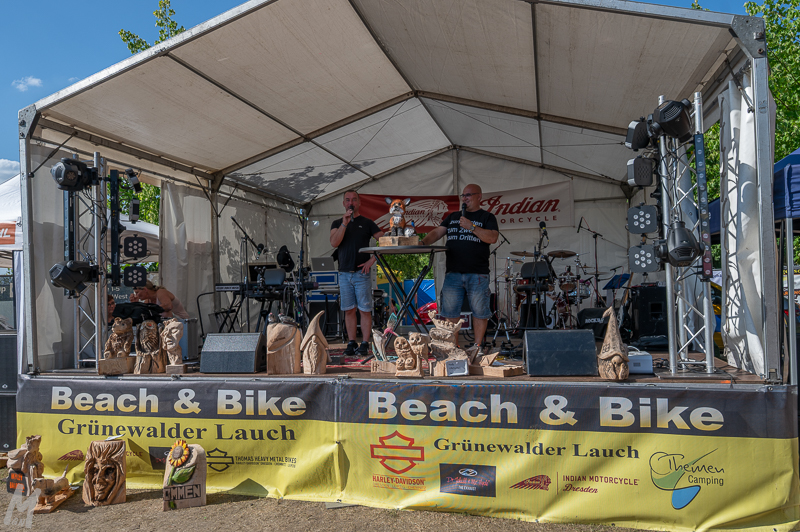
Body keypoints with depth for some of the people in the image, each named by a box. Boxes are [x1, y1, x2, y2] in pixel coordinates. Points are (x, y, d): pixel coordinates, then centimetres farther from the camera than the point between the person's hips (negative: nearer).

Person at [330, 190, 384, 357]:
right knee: (349, 310, 5)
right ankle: (351, 343, 12)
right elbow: (334, 243, -6)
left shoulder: (367, 223, 6)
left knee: (365, 310, -3)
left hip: (362, 273, -2)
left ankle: (365, 344, 3)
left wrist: (372, 260, -8)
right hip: (344, 273, 2)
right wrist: (344, 223, -13)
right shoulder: (337, 223, 13)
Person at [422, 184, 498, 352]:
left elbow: (492, 238, -8)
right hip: (453, 273, 3)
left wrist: (471, 227, -15)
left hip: (478, 273, -3)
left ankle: (478, 345, 12)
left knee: (479, 310, 1)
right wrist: (424, 242, -6)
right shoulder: (453, 217, 20)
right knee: (449, 311, 1)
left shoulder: (487, 217, 7)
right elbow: (437, 232, 13)